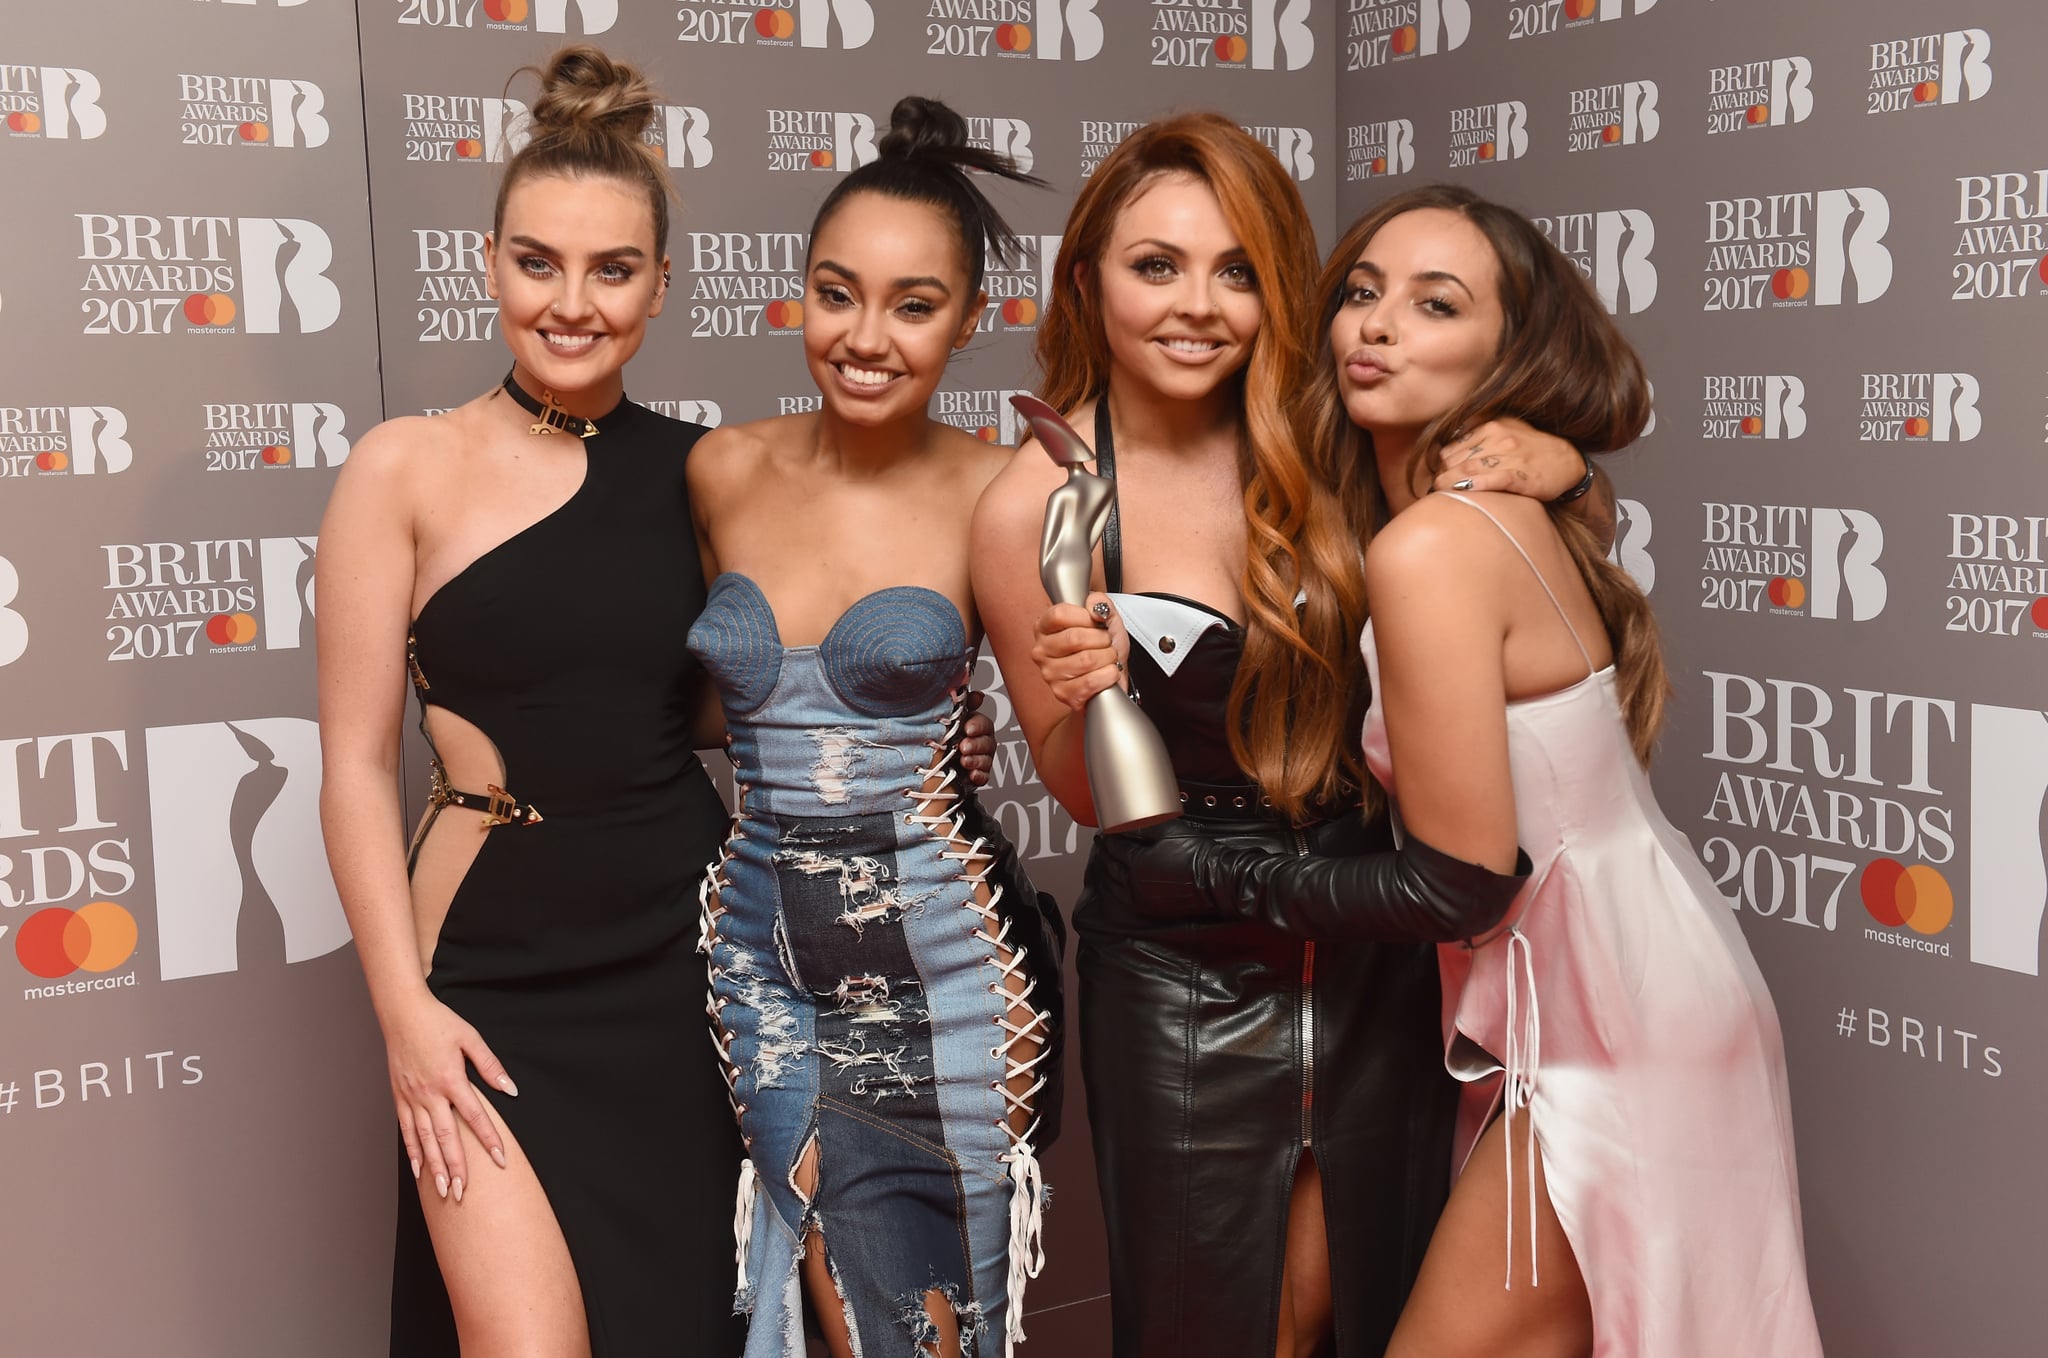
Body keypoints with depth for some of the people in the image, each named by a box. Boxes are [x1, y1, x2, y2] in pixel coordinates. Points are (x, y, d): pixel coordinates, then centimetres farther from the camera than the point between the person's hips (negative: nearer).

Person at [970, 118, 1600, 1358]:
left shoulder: (1325, 445, -6)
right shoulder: (1034, 506, -12)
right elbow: (1087, 796, -3)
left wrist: (1554, 459, -12)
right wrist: (1082, 702, -25)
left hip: (1377, 953, 3)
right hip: (1184, 977, -2)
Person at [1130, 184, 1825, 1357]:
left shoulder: (1430, 546, -24)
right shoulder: (1505, 510, 3)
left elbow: (1463, 883, -22)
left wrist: (1208, 872, -12)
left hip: (1609, 1030, -9)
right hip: (1633, 991, 9)